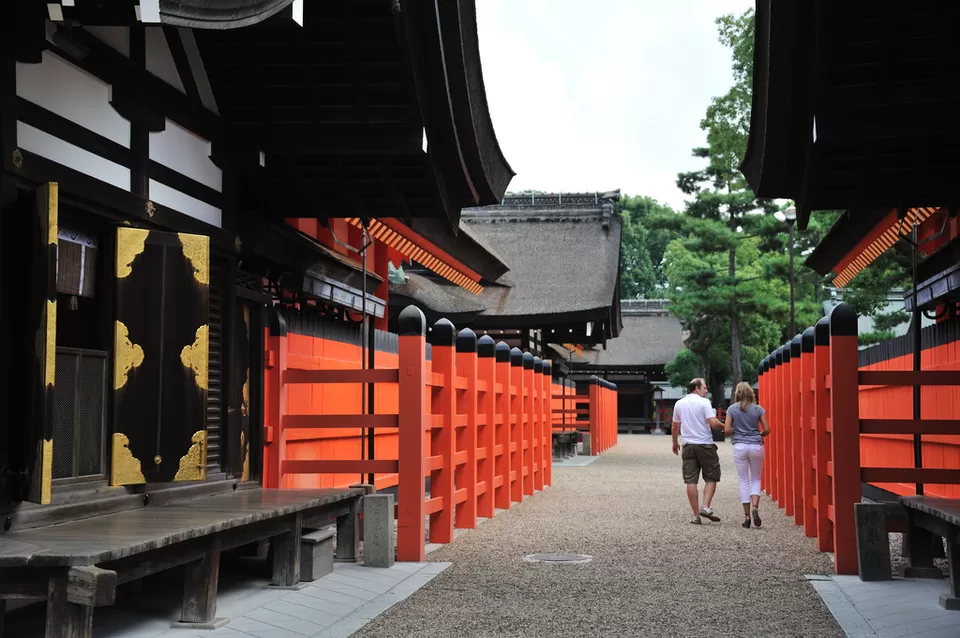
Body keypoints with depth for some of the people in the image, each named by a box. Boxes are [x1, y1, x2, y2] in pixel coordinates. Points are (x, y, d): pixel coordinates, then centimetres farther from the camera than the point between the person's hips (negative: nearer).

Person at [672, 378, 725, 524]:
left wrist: (675, 443, 30)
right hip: (705, 445, -4)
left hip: (688, 446, 4)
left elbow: (675, 426, 17)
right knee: (711, 478, 7)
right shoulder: (704, 402, -6)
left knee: (691, 481, 4)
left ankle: (696, 515, 4)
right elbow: (713, 423, -15)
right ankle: (706, 507, -7)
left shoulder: (679, 404, 10)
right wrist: (725, 427, 2)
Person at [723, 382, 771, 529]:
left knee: (744, 481, 7)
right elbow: (767, 430, -1)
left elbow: (727, 430, -5)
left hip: (739, 447, 0)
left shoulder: (732, 409, -1)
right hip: (756, 446, 0)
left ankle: (747, 516, 4)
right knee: (756, 479, 13)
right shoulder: (758, 409, 1)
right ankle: (755, 508, -8)